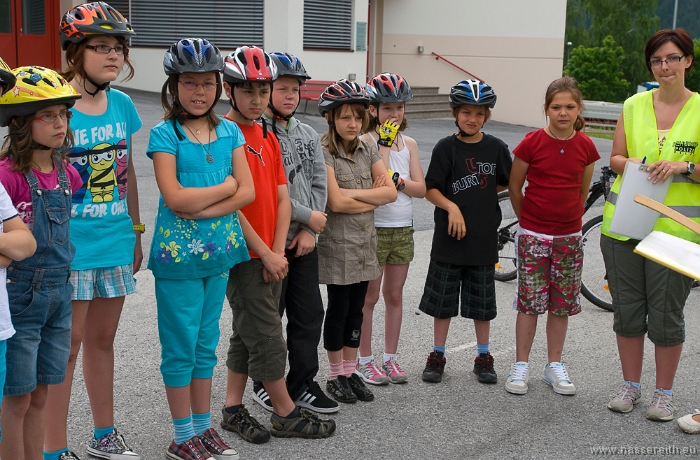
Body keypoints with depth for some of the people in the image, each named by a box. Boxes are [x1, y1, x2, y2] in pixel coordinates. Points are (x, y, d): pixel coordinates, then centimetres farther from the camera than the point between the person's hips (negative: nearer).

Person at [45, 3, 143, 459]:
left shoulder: (122, 104, 5)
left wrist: (136, 232, 15)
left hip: (115, 241, 6)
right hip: (70, 245, -6)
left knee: (102, 338, 17)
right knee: (67, 344, 2)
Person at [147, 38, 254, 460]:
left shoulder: (230, 132, 7)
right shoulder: (164, 134, -7)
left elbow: (248, 192, -2)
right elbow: (174, 197, -17)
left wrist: (203, 208, -14)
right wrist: (226, 186, -8)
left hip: (219, 249, 5)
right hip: (178, 251, -4)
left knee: (206, 342, 13)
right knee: (181, 345, 3)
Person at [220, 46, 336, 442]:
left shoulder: (268, 137, 12)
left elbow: (283, 200, 8)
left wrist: (278, 251, -5)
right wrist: (265, 255, -15)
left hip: (271, 256, 8)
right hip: (244, 255, -8)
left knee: (247, 334, 14)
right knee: (267, 335, 1)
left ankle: (233, 409, 26)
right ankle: (286, 414, 13)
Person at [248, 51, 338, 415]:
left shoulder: (308, 135, 11)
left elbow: (318, 183, 7)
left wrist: (309, 230, -5)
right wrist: (308, 217, -12)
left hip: (304, 240, 7)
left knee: (309, 313, 10)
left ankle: (302, 384, 22)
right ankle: (265, 385, 19)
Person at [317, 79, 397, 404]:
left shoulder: (368, 150, 7)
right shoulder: (324, 152, -12)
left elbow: (391, 192, -2)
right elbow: (335, 202, -20)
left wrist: (353, 194, -13)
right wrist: (374, 196, -8)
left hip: (365, 242, 6)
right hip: (337, 243, -6)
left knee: (356, 309, 12)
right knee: (338, 309, 3)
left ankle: (351, 372, 23)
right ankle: (336, 376, 16)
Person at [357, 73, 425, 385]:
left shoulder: (409, 144, 7)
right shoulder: (366, 141, -8)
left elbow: (421, 189, 0)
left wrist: (398, 180, -16)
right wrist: (384, 144, -20)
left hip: (403, 229, 5)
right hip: (375, 228, -5)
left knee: (394, 295, 12)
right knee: (369, 296, 4)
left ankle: (390, 358, 21)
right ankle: (365, 360, 14)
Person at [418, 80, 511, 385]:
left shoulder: (496, 148, 0)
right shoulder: (446, 148, -4)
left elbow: (507, 183, 13)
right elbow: (431, 190, -7)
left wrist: (480, 195, 3)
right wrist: (452, 206, -22)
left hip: (484, 236, 1)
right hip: (449, 236, -1)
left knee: (482, 300, 11)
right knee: (442, 299, 8)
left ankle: (483, 357, 25)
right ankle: (437, 356, 21)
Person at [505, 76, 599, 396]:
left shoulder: (585, 146, -1)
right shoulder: (532, 142, -10)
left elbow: (583, 190, 12)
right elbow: (515, 186, 0)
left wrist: (568, 217, 12)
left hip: (569, 235, 3)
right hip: (533, 235, -3)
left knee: (562, 303, 10)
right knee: (529, 301, 2)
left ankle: (554, 366, 22)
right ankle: (521, 366, 13)